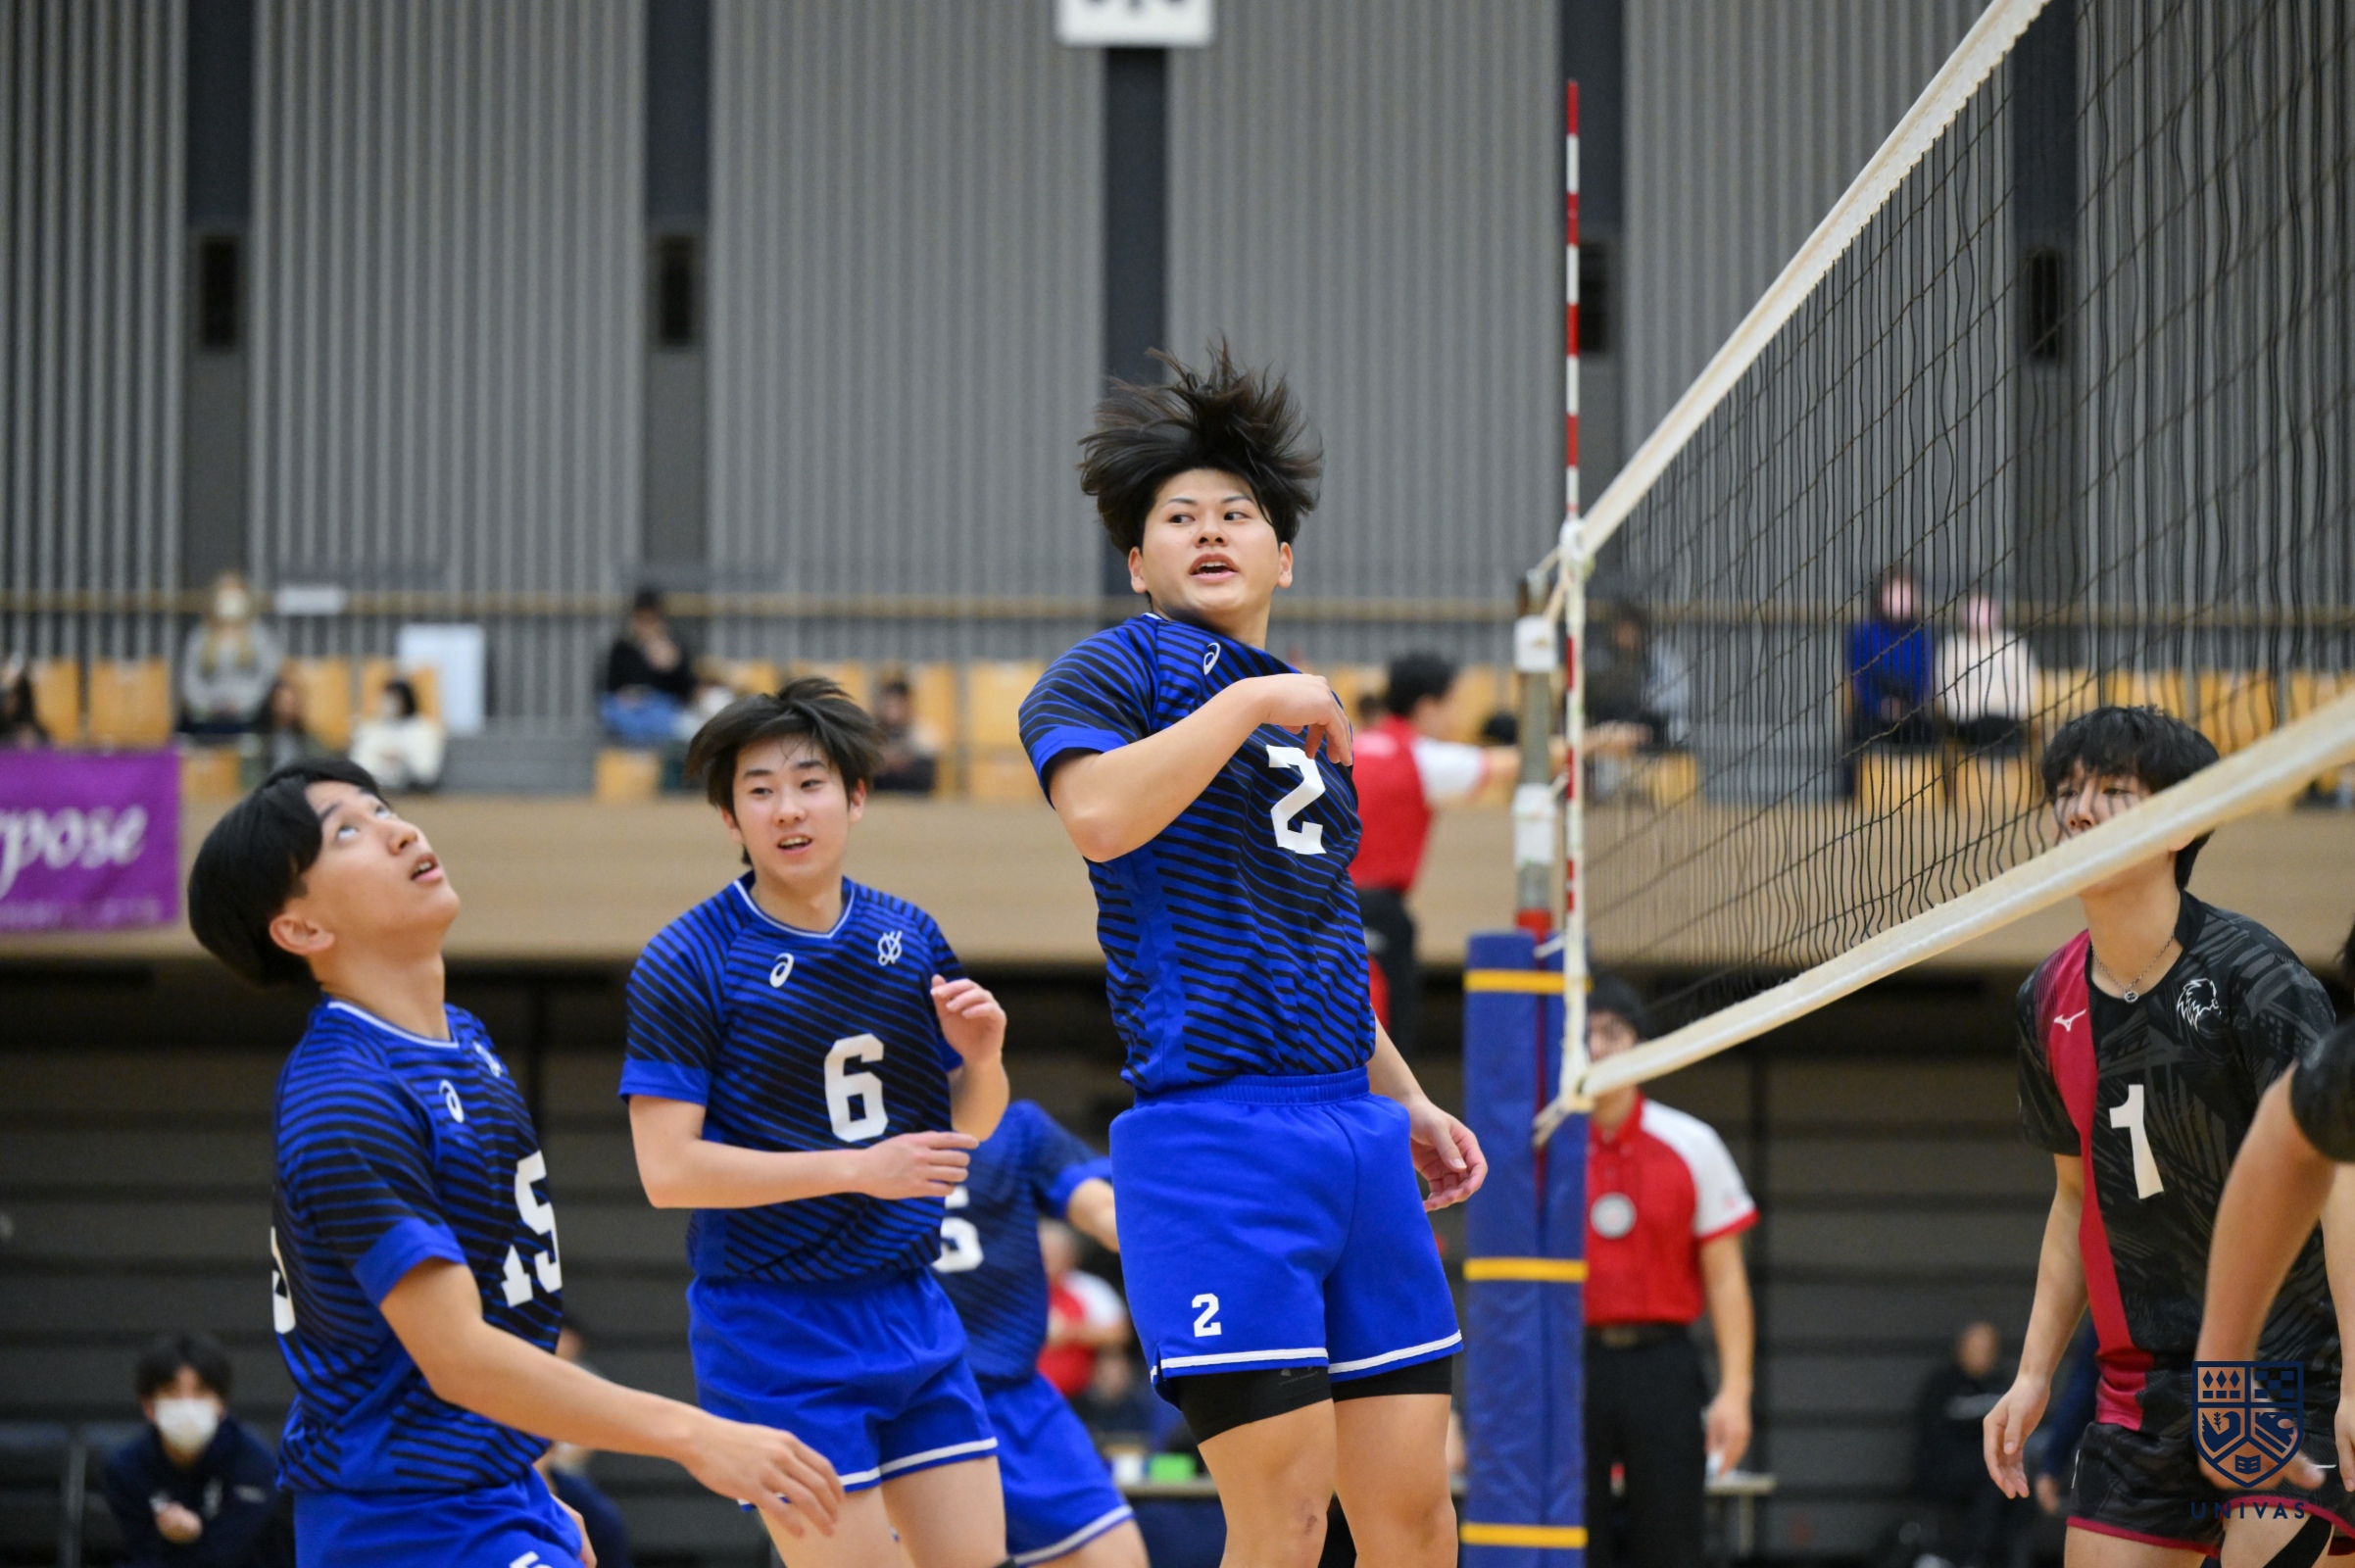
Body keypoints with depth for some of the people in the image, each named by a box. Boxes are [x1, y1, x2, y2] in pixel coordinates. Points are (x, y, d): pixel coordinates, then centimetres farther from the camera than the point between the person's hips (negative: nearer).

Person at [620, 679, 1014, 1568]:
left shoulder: (909, 937, 6)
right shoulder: (684, 963, -10)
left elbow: (970, 1126, 17)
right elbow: (667, 1170, -15)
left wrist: (982, 1055, -6)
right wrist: (856, 1168, -18)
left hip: (913, 1315, 6)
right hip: (773, 1325, -5)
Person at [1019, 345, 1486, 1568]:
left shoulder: (1311, 720, 24)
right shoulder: (1116, 668, 2)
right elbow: (1098, 814, -20)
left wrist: (1406, 1102, 26)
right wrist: (1246, 702, -12)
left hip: (1356, 1133, 7)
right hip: (1213, 1131, -7)